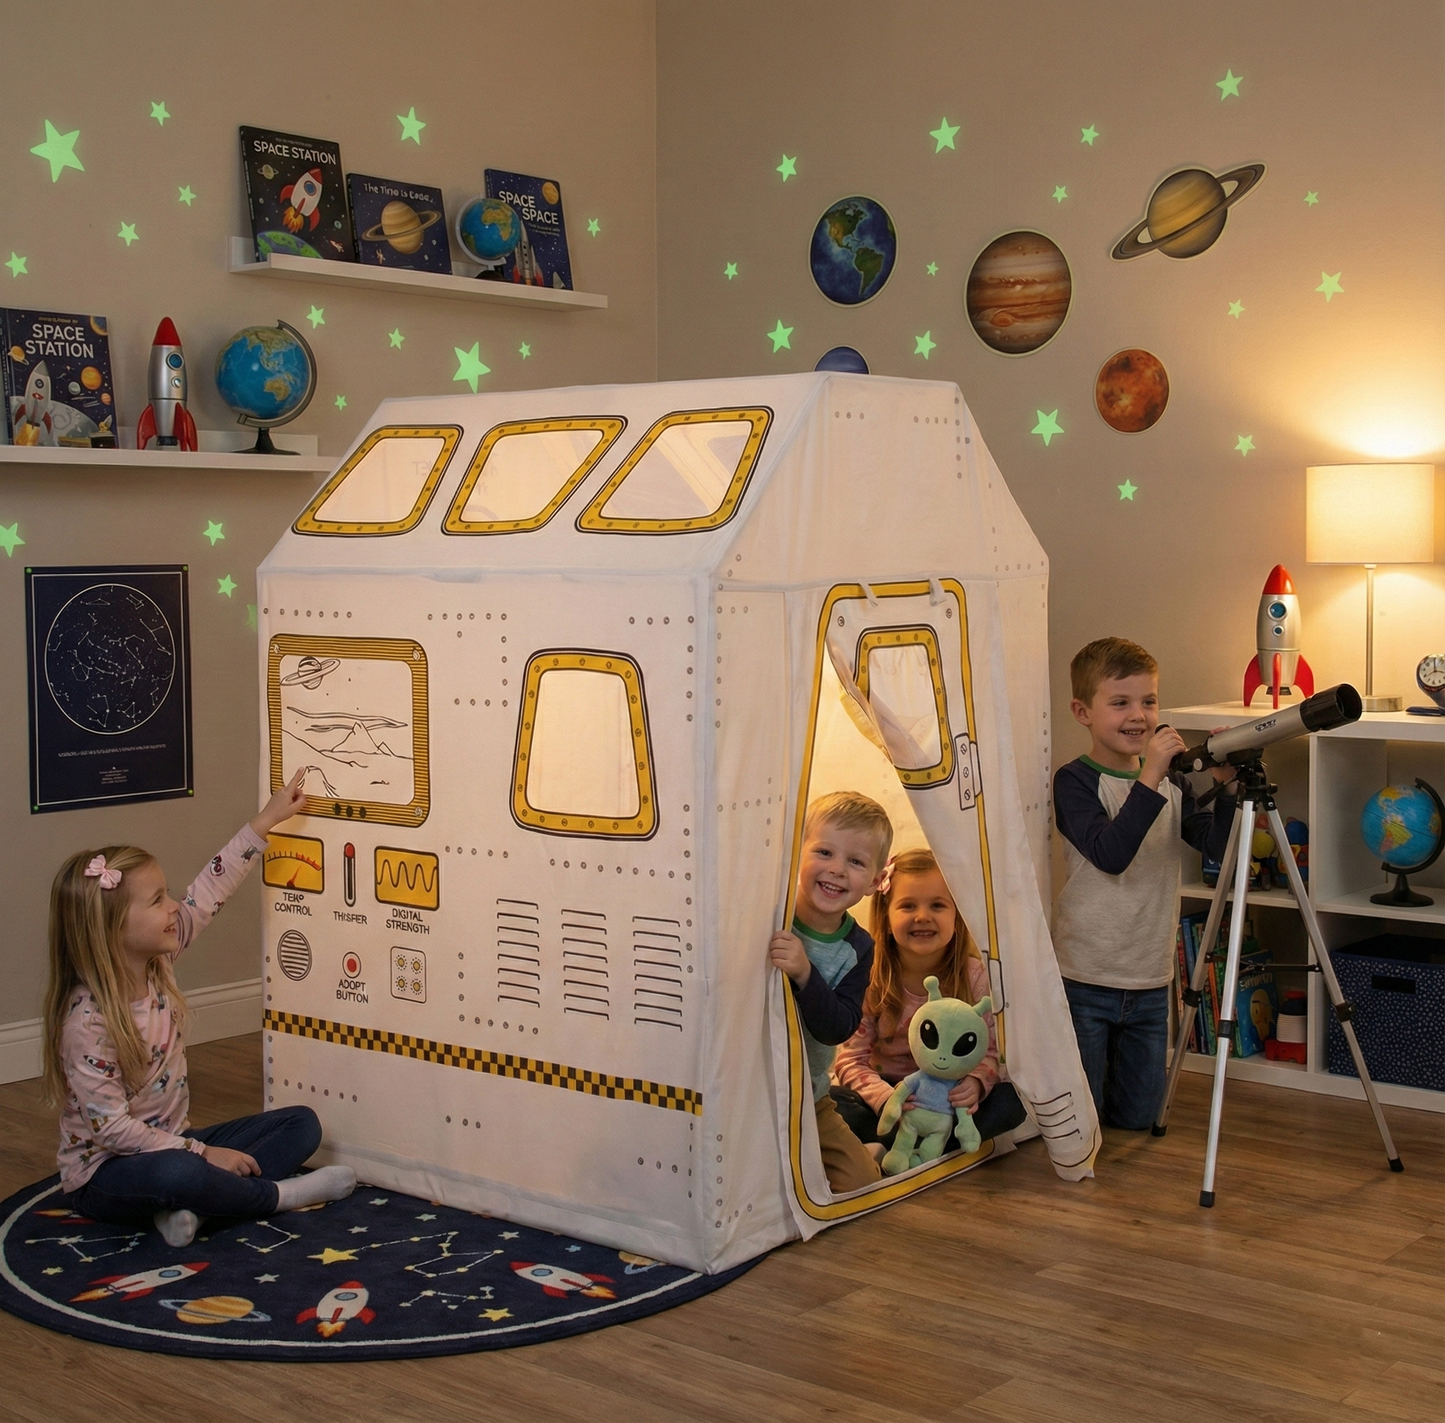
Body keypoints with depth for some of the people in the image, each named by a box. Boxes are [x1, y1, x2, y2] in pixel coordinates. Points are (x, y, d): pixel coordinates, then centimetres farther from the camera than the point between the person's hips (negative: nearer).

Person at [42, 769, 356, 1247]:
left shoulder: (156, 964, -3)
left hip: (172, 1144, 9)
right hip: (105, 1173, -9)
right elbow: (111, 1127, -25)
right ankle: (278, 1195, -15)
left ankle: (187, 1204, -17)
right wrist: (202, 1153, -25)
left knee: (302, 1123, 2)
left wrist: (264, 823, 6)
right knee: (176, 1173, -42)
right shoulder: (88, 1021, -25)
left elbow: (209, 891, 5)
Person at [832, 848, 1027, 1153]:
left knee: (1012, 1100, -26)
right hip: (887, 1091, -1)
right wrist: (886, 1099, -31)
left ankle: (886, 1149, -26)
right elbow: (850, 1060, -12)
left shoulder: (974, 976, -8)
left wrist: (975, 1084, -31)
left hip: (950, 1099, 2)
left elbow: (989, 1052, -7)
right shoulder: (869, 979, -12)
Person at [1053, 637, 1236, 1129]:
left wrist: (1223, 784, -20)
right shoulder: (1074, 781, -12)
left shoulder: (1171, 780, 6)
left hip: (1150, 982, 5)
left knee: (1137, 1116, 14)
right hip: (1085, 980, -5)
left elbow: (1217, 844, -5)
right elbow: (1110, 854, -27)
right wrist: (1150, 778, -33)